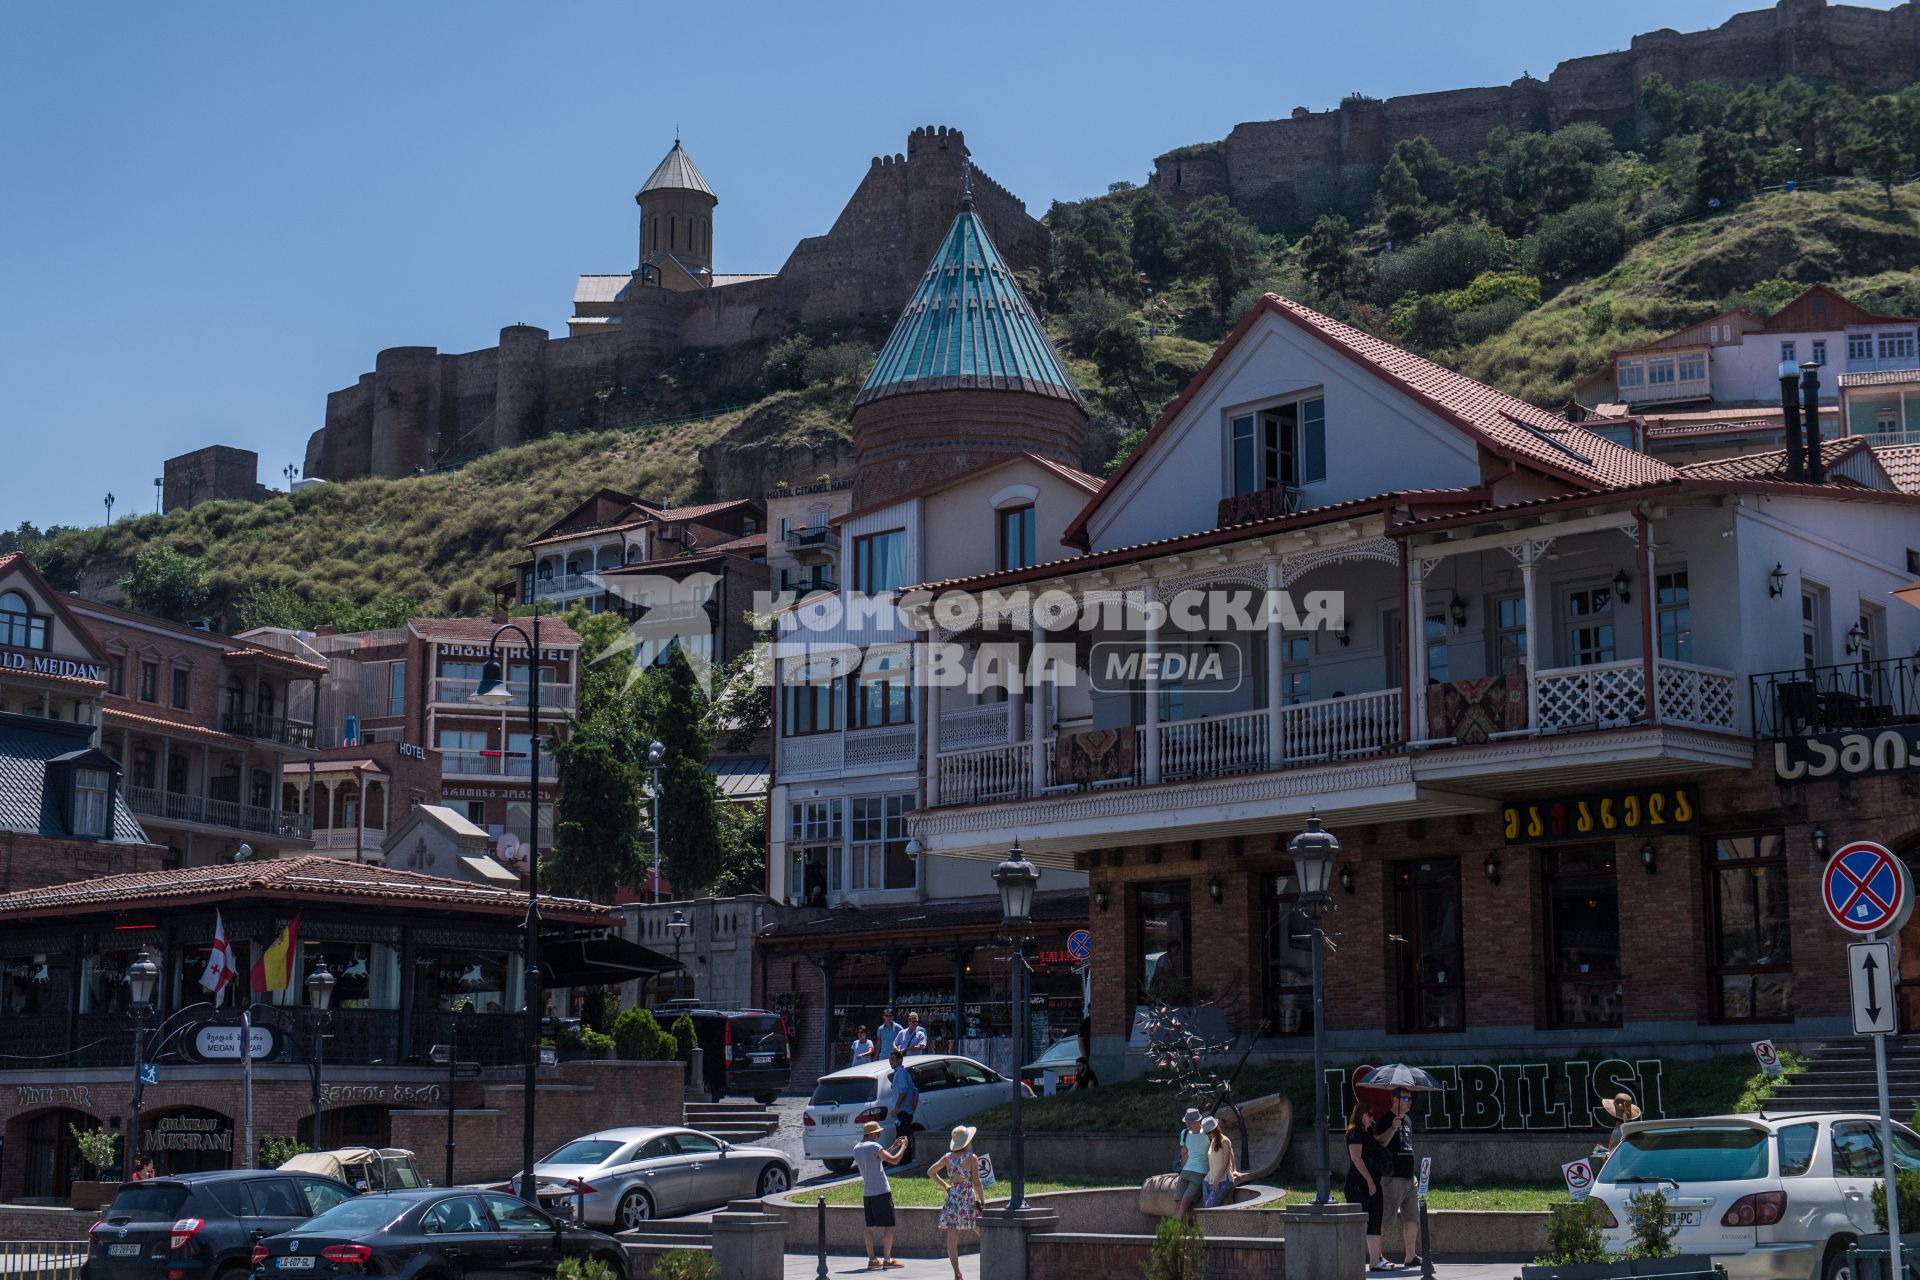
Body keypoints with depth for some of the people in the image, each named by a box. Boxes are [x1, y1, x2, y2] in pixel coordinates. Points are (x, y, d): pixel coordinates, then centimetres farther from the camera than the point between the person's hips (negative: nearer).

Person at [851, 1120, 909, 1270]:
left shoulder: (857, 1148, 11)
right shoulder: (874, 1146, -13)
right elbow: (894, 1160, -13)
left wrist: (893, 1146, 23)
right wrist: (903, 1147, 3)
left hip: (867, 1193, 8)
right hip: (882, 1192, -8)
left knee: (871, 1227, 10)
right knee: (888, 1227, -3)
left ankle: (872, 1259, 10)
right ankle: (887, 1259, -5)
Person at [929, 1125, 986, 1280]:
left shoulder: (948, 1157, 6)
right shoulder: (971, 1158, -8)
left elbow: (931, 1171, 14)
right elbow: (976, 1183, -10)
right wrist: (982, 1200, 0)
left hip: (952, 1196, 4)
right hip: (968, 1197, -4)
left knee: (952, 1237, 0)